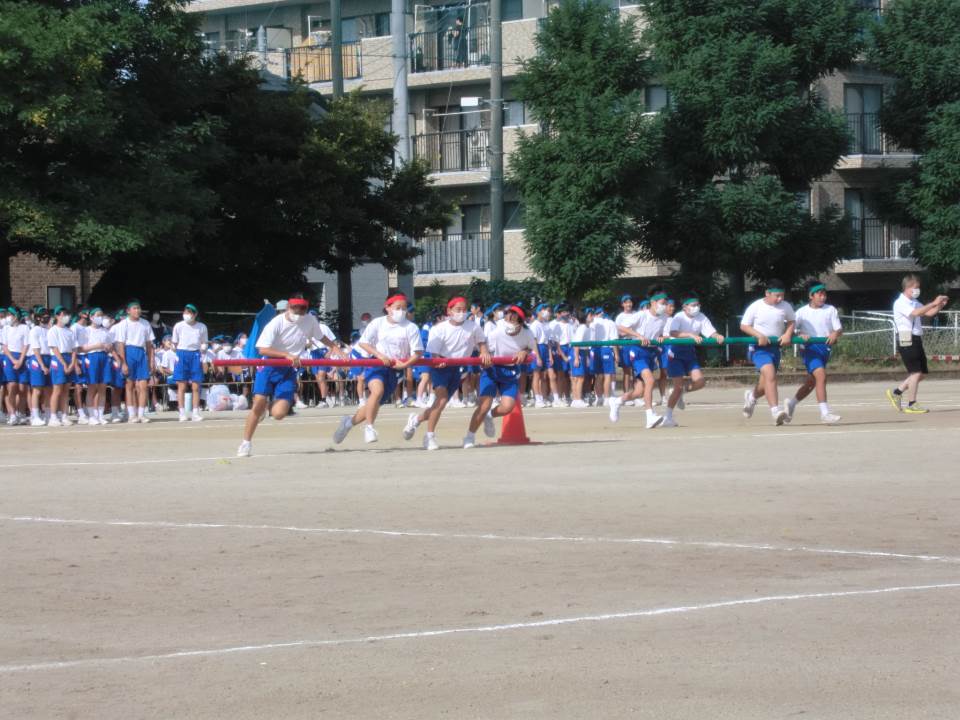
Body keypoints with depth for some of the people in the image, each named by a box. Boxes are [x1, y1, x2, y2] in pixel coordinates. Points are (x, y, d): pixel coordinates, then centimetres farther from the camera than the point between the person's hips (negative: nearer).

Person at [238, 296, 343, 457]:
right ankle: (246, 443, 6)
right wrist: (287, 355, -31)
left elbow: (320, 337, 15)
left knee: (278, 414, -12)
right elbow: (262, 349, -22)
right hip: (270, 365, -2)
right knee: (258, 404, -12)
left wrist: (333, 346, -3)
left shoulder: (310, 320, -5)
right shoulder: (277, 323, -15)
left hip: (290, 370, 2)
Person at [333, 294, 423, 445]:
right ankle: (369, 427, -18)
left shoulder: (411, 328, -3)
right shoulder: (378, 323, -1)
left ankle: (350, 420, 30)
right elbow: (363, 342, 0)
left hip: (395, 369, 2)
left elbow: (417, 352, -4)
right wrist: (379, 355, -14)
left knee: (378, 401, 7)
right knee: (377, 390, -30)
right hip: (377, 365, -2)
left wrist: (405, 364, -20)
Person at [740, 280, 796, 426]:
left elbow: (792, 321, 17)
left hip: (775, 347, 5)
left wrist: (788, 334, -2)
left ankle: (751, 396, 47)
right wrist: (759, 335, -18)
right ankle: (775, 411, -31)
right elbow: (744, 326, -3)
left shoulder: (785, 307, -1)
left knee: (766, 384, 12)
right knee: (770, 375, -26)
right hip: (760, 347, -5)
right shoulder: (756, 307, -9)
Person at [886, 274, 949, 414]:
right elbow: (915, 313, -26)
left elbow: (929, 313, 16)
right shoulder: (900, 303, -11)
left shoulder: (915, 303, 18)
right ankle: (911, 405, -3)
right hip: (906, 340, -9)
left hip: (916, 339, 9)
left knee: (922, 372, 11)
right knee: (916, 372, -10)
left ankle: (896, 392, 19)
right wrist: (933, 303, -27)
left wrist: (940, 305, -2)